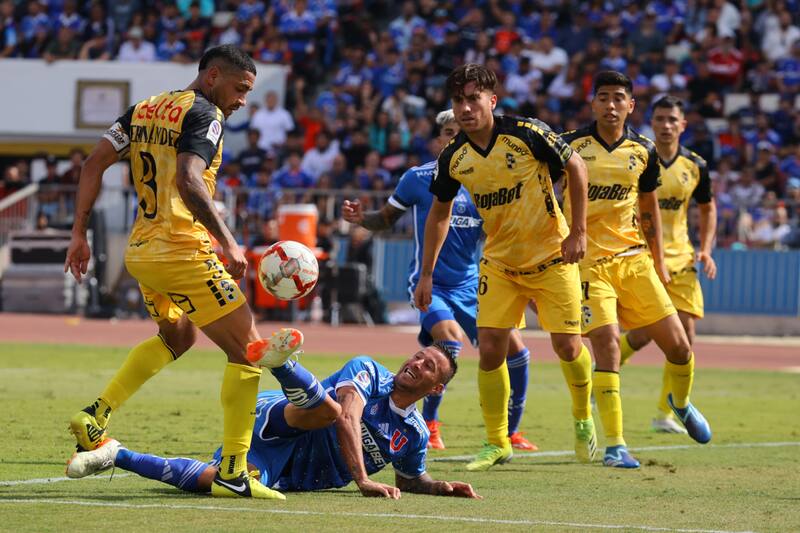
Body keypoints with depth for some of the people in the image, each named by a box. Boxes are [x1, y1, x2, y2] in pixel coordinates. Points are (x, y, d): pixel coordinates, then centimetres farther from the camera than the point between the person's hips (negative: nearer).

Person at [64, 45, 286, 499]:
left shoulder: (144, 109, 13)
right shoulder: (203, 114, -10)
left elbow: (94, 165, 11)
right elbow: (187, 181, -25)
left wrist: (80, 233, 14)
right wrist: (228, 243, -26)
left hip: (140, 252, 9)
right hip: (182, 252, -9)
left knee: (177, 336, 33)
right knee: (248, 350, -1)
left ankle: (97, 415, 22)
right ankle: (233, 473, -5)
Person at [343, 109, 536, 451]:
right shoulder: (418, 178, -3)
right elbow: (386, 219, 6)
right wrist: (361, 218, -13)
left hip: (470, 285, 4)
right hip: (429, 282, -4)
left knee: (514, 350, -4)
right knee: (451, 338, -30)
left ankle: (509, 433, 17)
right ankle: (428, 424, -11)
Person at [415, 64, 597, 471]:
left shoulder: (527, 133, -19)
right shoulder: (453, 158, -8)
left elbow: (576, 167, -6)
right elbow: (439, 213, 8)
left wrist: (578, 231, -10)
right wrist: (426, 274, 6)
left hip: (551, 255, -3)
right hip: (499, 262, 3)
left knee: (567, 346, -3)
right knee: (490, 347, -7)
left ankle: (583, 418, 26)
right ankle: (497, 444, 5)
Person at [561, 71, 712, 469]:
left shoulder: (643, 151, 5)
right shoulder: (571, 146, -5)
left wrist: (659, 263, 18)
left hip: (634, 258, 4)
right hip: (588, 261, -4)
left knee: (678, 346, 3)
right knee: (605, 343, -17)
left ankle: (681, 402, 37)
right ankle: (614, 444, -9)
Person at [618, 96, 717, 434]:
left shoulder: (695, 166, 4)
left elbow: (708, 208, 20)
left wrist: (705, 250, 7)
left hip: (679, 257, 5)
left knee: (684, 337, -2)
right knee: (642, 333, -16)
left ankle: (665, 414, 9)